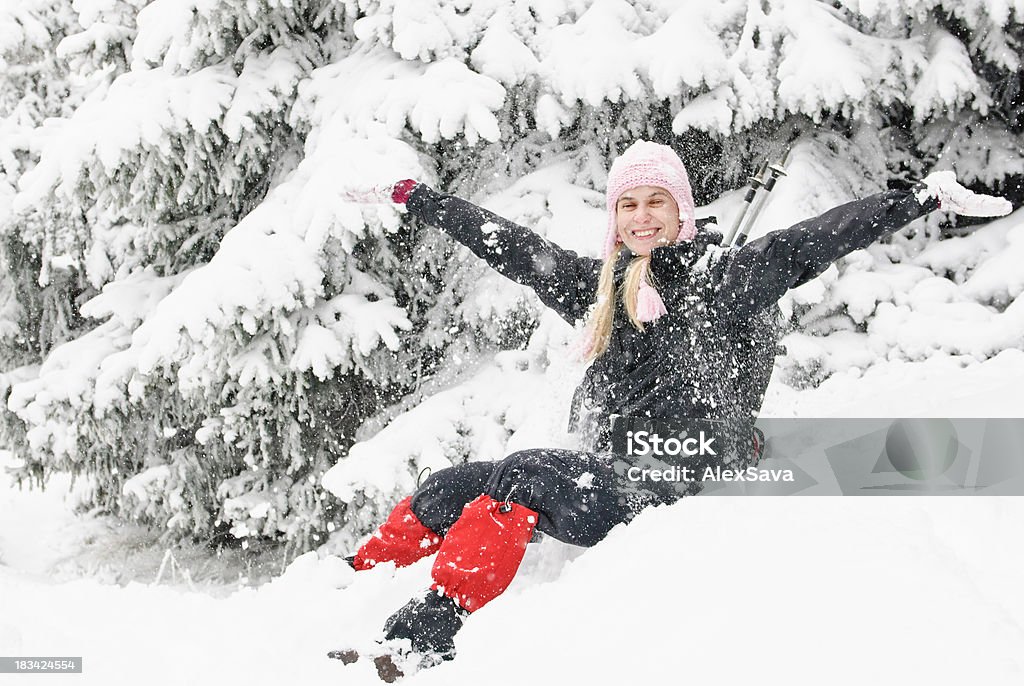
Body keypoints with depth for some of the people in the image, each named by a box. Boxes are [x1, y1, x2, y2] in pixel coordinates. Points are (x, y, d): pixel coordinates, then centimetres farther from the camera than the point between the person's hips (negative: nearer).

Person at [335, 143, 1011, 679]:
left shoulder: (727, 277, 0)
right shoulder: (600, 285, 16)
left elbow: (814, 240, -11)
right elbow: (507, 244, 20)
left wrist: (926, 196, -22)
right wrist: (412, 196, 24)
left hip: (675, 486, -7)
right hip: (601, 480, 7)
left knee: (523, 475, -28)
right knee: (448, 490, -6)